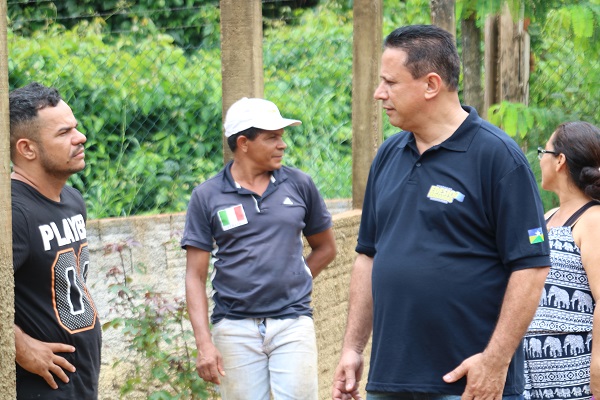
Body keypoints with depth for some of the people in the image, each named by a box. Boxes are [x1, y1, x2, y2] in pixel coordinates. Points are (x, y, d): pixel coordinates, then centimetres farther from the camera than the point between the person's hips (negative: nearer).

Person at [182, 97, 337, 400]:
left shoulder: (299, 185, 7)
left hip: (292, 323, 1)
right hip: (235, 328, -1)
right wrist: (204, 343, -8)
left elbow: (325, 248, 20)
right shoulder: (207, 196, 2)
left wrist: (290, 284, 7)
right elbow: (195, 277, 1)